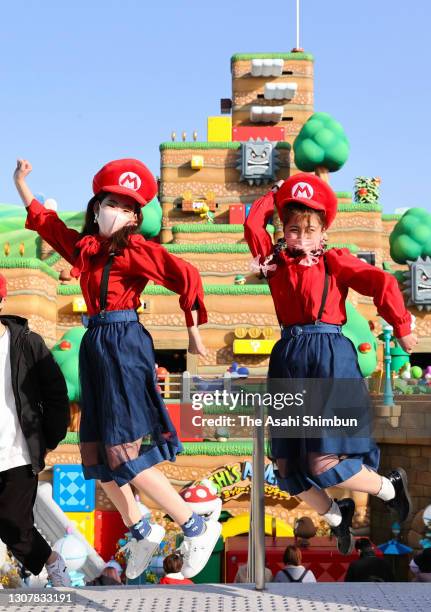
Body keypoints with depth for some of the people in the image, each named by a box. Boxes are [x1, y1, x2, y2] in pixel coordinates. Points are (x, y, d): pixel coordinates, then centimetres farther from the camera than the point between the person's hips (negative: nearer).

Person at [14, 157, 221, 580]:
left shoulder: (136, 250, -8)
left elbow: (186, 277, -17)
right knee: (96, 455, 9)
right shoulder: (84, 247, 13)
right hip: (95, 347, 8)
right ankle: (141, 531, 25)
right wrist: (20, 182, 26)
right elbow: (44, 221, 28)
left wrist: (193, 333, -12)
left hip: (123, 343, -8)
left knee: (124, 455, -11)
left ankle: (197, 528, 0)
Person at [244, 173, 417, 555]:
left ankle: (391, 487, 15)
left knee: (324, 463, -13)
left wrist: (401, 328, -3)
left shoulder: (334, 261, 2)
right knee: (286, 465, 6)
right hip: (288, 359, 5)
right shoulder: (275, 261, 11)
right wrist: (274, 196, 18)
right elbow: (253, 226, 3)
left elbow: (381, 283, -4)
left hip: (329, 355, -5)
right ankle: (337, 518, 30)